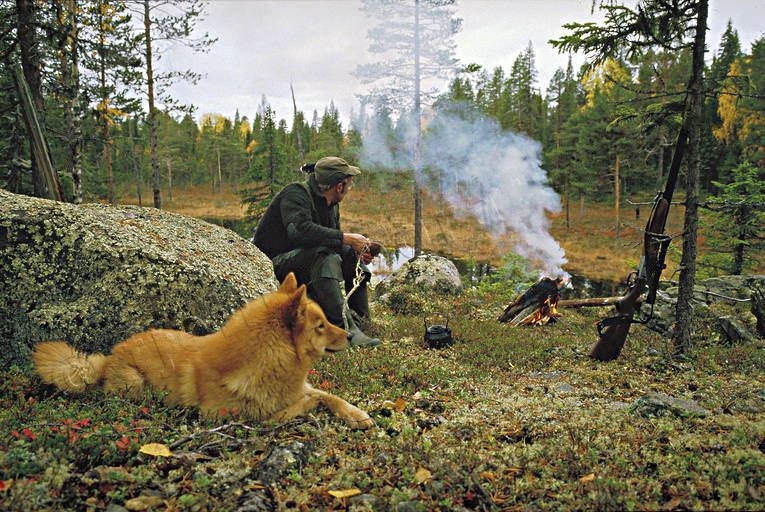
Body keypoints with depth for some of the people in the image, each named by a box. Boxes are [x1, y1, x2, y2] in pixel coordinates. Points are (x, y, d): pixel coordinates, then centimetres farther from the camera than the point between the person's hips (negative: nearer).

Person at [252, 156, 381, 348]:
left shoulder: (331, 205, 11)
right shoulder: (296, 194, -17)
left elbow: (332, 242, 13)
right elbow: (300, 230, -34)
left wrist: (357, 252, -7)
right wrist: (345, 238, -30)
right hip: (273, 264, -9)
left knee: (352, 258, -2)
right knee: (325, 257, -32)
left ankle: (359, 322, -8)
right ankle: (346, 328, -38)